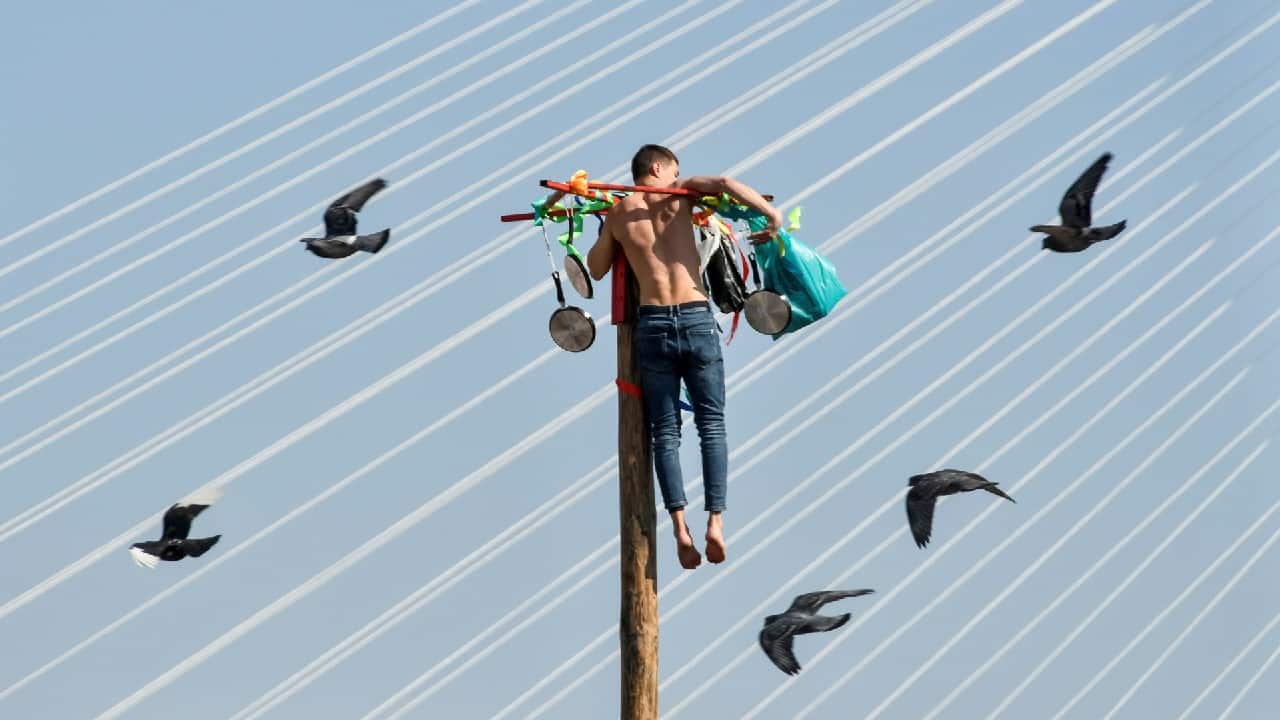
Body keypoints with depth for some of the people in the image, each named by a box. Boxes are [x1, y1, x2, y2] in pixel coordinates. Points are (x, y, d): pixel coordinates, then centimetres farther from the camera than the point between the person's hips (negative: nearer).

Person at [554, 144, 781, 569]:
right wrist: (772, 215, -5)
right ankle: (715, 521, -7)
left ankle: (679, 525, -10)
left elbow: (596, 270, 22)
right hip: (697, 319, -1)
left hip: (652, 323, 1)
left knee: (665, 432, 4)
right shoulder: (678, 194, 6)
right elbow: (725, 183, -11)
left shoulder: (618, 214, 11)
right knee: (712, 425, 4)